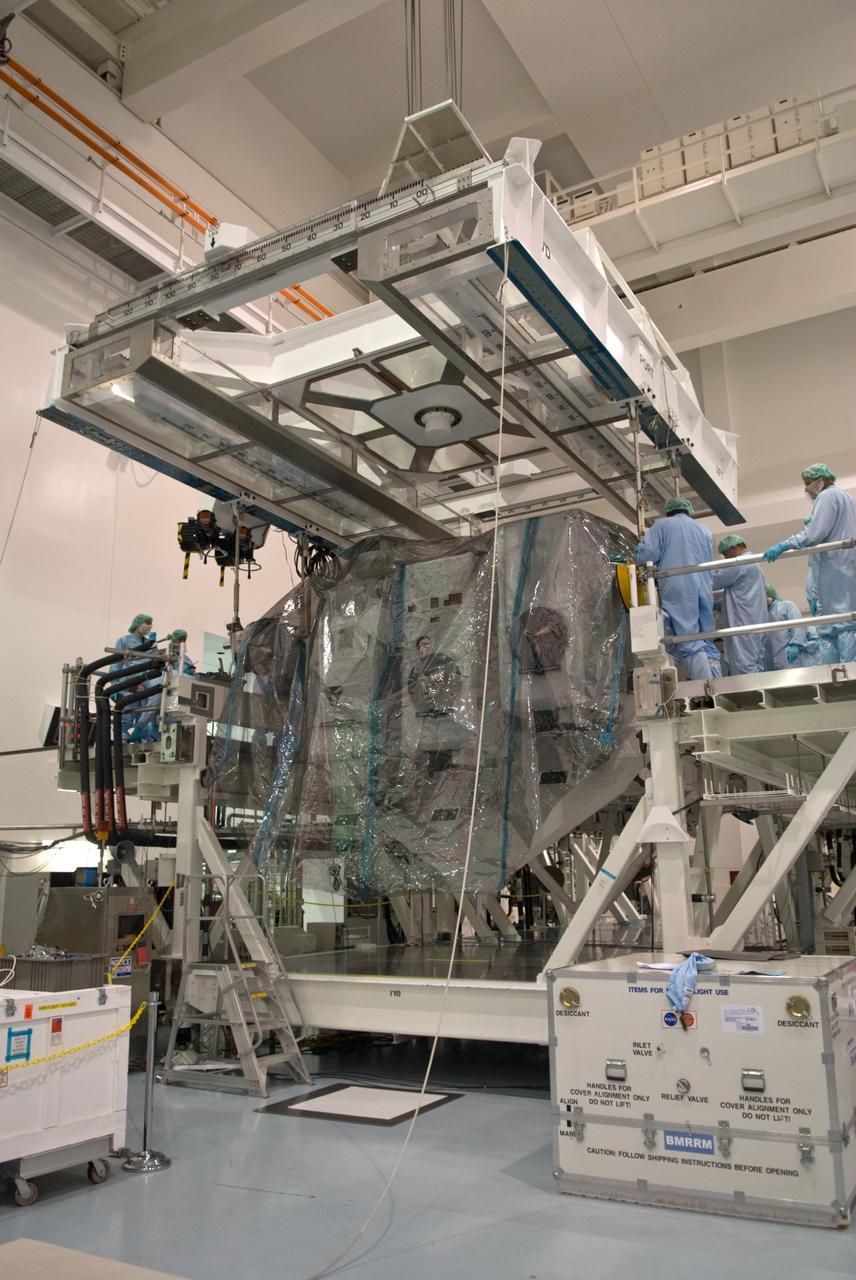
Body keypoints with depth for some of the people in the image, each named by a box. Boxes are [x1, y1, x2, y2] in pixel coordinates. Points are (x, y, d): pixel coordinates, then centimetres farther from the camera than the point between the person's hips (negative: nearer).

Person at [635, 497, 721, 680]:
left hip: (677, 589, -5)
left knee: (690, 643, -12)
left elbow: (646, 554, -3)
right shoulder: (704, 530, 25)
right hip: (703, 588, 5)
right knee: (706, 642, 7)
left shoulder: (662, 524, 9)